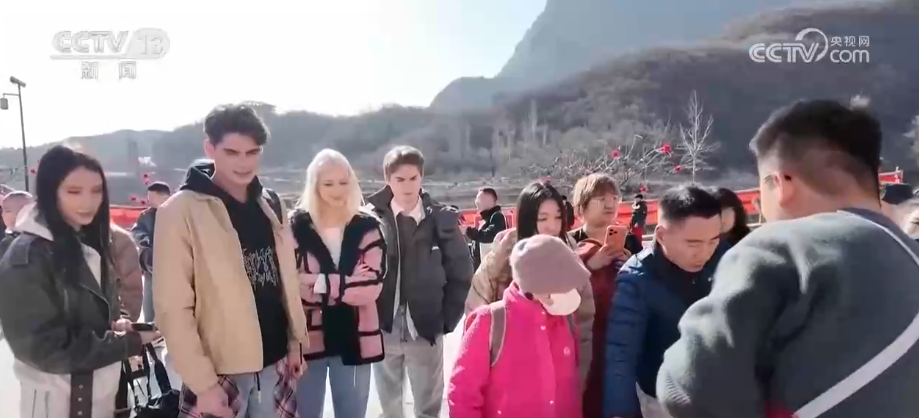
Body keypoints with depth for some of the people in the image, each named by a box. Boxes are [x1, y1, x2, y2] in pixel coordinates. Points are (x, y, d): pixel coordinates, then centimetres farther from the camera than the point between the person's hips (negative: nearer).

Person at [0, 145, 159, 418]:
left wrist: (118, 325, -7)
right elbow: (45, 347, -20)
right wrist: (130, 343, -20)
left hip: (103, 390, 7)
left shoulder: (90, 244, 5)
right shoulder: (28, 257, -19)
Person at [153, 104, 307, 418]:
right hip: (221, 369, -5)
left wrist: (295, 339, 9)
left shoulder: (271, 204, 5)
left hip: (273, 362, 5)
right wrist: (203, 382, -16)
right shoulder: (181, 211, -13)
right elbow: (173, 306, -15)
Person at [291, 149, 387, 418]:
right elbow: (293, 285, -12)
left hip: (355, 338, 1)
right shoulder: (297, 226, -4)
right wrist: (350, 283, -16)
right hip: (309, 337, -1)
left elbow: (373, 285, -10)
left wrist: (322, 285, -16)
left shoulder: (367, 226, 0)